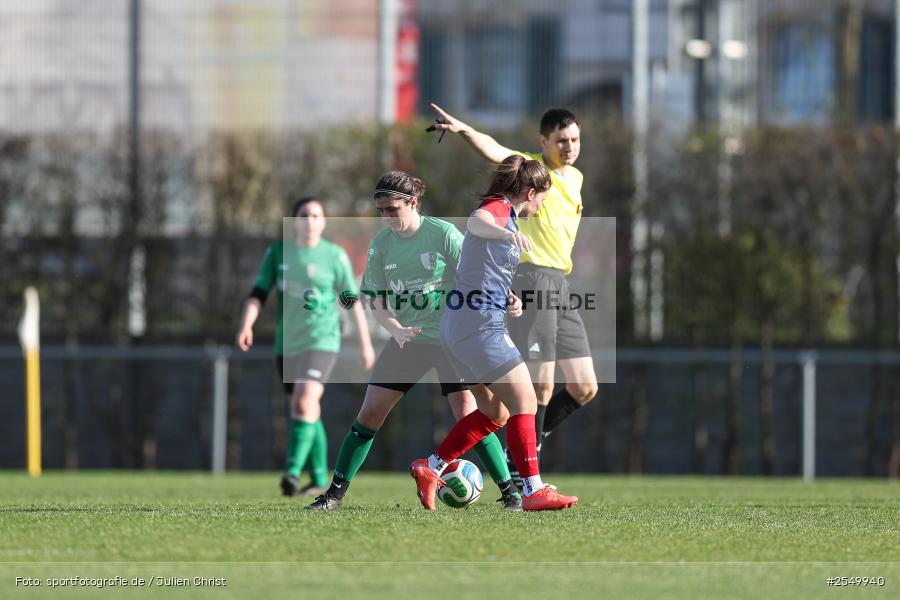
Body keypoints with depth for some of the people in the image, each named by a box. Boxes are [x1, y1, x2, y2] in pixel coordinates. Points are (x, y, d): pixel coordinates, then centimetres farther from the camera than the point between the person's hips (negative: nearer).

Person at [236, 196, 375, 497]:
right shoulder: (278, 252, 5)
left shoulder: (335, 256, -2)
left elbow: (352, 300, 4)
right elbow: (258, 293, 1)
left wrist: (365, 343, 7)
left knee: (305, 405, -22)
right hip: (287, 345, 4)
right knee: (308, 414, 12)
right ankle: (319, 480, 23)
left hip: (321, 341, -4)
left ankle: (292, 472, -29)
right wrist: (246, 325, -16)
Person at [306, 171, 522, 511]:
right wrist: (396, 329, -16)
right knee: (370, 413, 0)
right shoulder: (381, 244, -1)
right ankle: (335, 493, 9)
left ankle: (509, 492, -2)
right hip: (407, 340, 4)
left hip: (450, 339, -4)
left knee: (467, 415, -13)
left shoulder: (444, 235, -13)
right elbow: (375, 301, 2)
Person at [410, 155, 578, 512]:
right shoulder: (499, 208, -10)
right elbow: (476, 222, -35)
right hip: (481, 324, -11)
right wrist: (507, 232, -56)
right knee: (524, 403, -11)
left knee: (495, 413, 15)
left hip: (460, 324, 11)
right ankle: (533, 490, -15)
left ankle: (430, 468, 15)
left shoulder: (503, 213, 21)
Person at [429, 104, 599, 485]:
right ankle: (521, 475, -4)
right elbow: (495, 151, -26)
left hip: (561, 285, 8)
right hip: (532, 279, -8)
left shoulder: (576, 178, 18)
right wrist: (464, 130, -45)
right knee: (541, 387, -11)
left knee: (584, 388, 6)